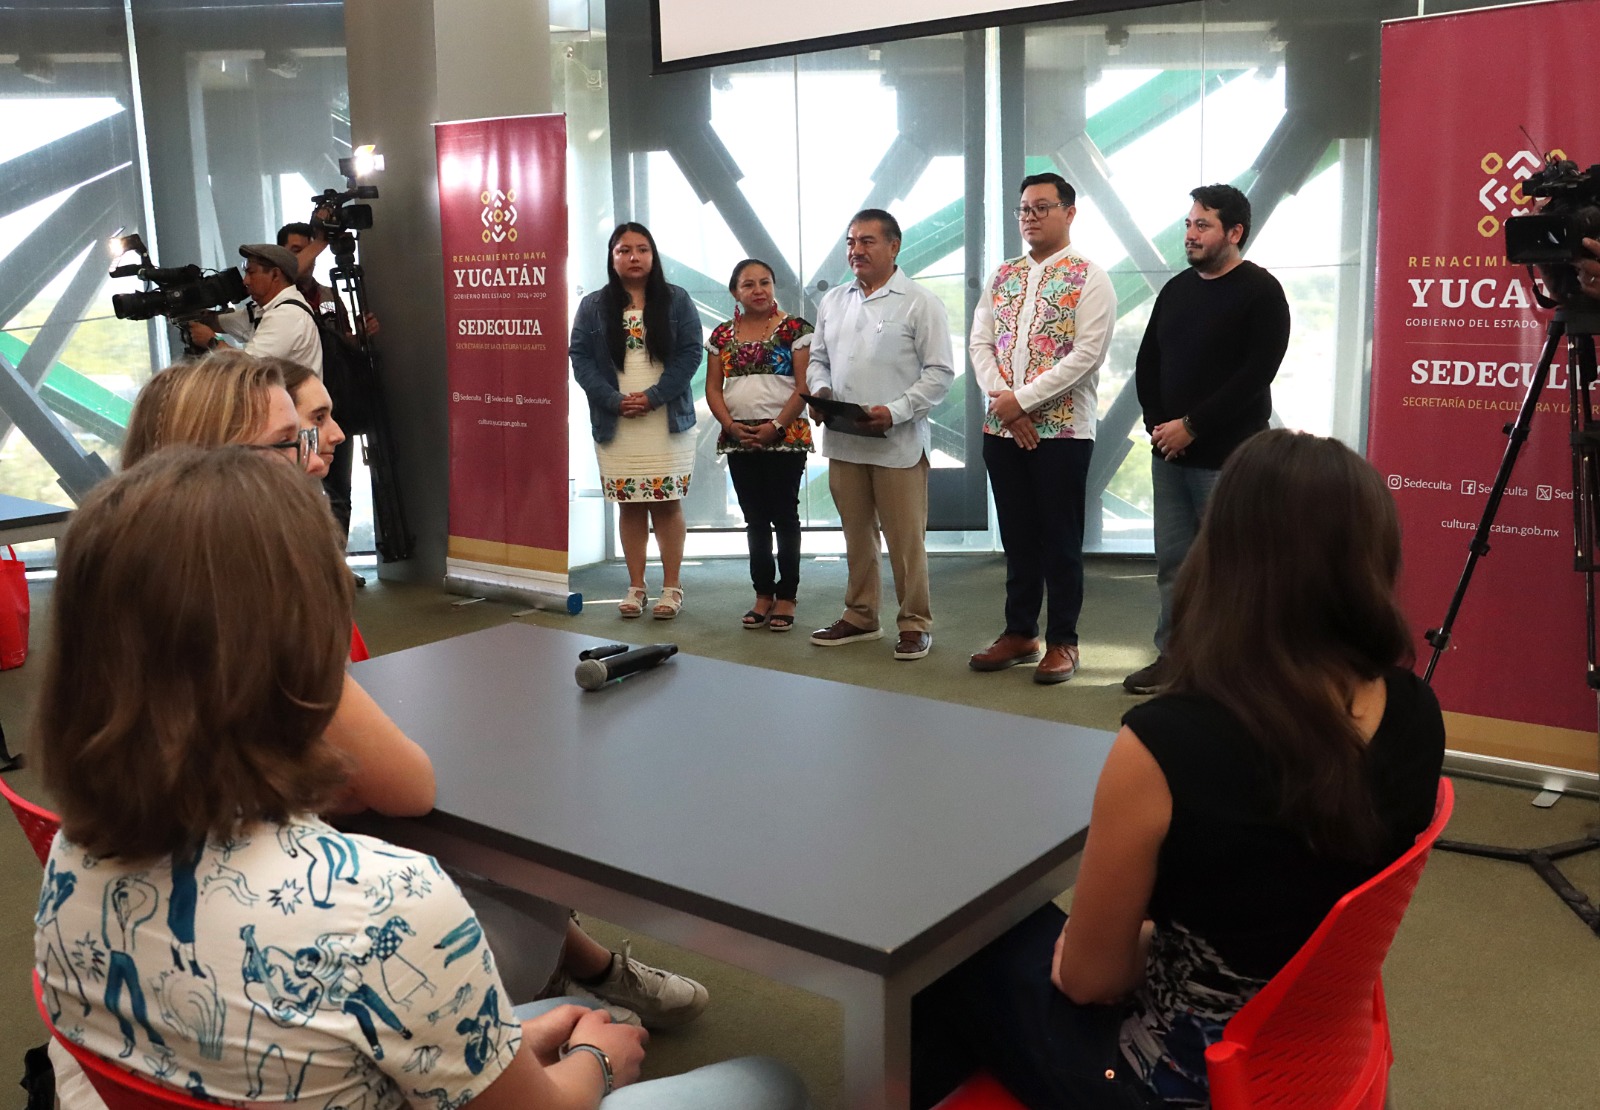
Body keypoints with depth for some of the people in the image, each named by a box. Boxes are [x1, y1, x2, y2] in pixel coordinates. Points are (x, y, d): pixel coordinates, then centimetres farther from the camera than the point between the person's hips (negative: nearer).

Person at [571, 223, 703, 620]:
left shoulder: (676, 301, 5)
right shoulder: (593, 306, 7)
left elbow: (690, 353, -2)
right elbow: (581, 358, 2)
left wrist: (654, 397, -13)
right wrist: (616, 400, -12)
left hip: (667, 421, -1)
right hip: (616, 424, 1)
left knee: (667, 503, 1)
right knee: (629, 505, 6)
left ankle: (671, 587, 10)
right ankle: (636, 587, 15)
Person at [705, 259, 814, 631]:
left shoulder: (795, 329, -1)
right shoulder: (722, 335, 10)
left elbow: (803, 387, -8)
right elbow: (713, 389, 7)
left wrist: (777, 426, -16)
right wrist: (731, 425, -8)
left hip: (785, 438, -4)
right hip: (739, 440, 4)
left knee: (784, 517, 1)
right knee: (755, 519, 10)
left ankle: (786, 596, 9)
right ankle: (763, 594, 19)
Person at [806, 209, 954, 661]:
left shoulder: (920, 303, -3)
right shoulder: (833, 301, 14)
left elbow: (939, 372, -7)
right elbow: (818, 359, 20)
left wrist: (895, 411, -18)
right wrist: (819, 390, -2)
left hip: (898, 442, -5)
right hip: (843, 440, 5)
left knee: (905, 538, 0)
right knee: (856, 534, 14)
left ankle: (915, 623, 12)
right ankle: (860, 615, 26)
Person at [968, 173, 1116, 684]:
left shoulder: (1089, 278, -5)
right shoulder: (1002, 276, 12)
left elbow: (1087, 353, -15)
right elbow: (979, 342, 6)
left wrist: (1022, 399, -17)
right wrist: (1004, 403, -9)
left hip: (1062, 428, -5)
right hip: (1001, 429, 5)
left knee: (1060, 540, 4)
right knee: (1017, 537, 13)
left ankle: (1062, 641, 15)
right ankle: (1019, 633, 24)